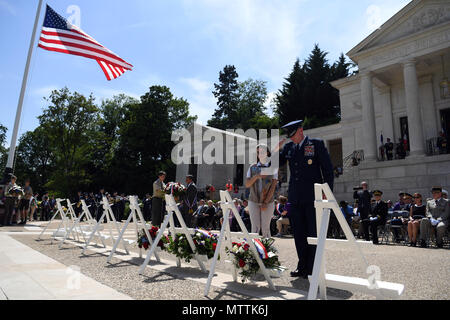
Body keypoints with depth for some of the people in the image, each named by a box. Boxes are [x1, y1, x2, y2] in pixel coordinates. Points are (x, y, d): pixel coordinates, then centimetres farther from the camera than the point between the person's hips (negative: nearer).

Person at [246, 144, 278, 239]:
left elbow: (273, 187, -6)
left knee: (265, 227, 1)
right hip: (253, 201, 2)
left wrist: (265, 202, -10)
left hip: (268, 203, -2)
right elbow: (247, 185, 1)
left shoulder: (273, 168, -1)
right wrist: (256, 176, -17)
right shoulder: (252, 167, 6)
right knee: (255, 227, 0)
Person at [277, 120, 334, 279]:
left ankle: (312, 269, 13)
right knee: (299, 234, 10)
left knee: (313, 233, 2)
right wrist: (276, 150, -5)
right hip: (295, 197, 5)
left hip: (313, 196, -4)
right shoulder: (288, 147, 11)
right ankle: (302, 267, 21)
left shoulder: (317, 144, -1)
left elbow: (328, 169, -1)